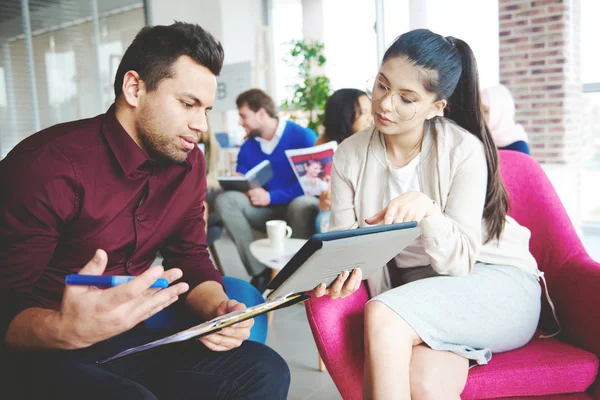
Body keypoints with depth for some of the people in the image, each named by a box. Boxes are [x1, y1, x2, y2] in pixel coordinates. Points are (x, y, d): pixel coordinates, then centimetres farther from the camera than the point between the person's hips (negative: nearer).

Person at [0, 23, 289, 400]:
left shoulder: (189, 162, 1)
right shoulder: (48, 165, -20)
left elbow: (190, 255, 7)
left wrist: (217, 309, -15)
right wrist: (66, 331, -42)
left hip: (136, 336, 6)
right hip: (46, 350, -6)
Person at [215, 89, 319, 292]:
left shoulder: (303, 136, -9)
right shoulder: (248, 147, 8)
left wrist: (271, 197, -18)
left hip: (299, 203, -5)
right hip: (266, 210, 5)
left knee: (302, 205, -40)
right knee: (226, 200, -19)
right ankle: (260, 273, -22)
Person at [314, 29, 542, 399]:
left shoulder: (464, 150, -13)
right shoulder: (350, 155, -2)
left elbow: (460, 260, -15)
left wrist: (425, 208, -33)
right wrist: (342, 269, -26)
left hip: (495, 284, -2)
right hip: (418, 289, 2)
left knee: (382, 316, -31)